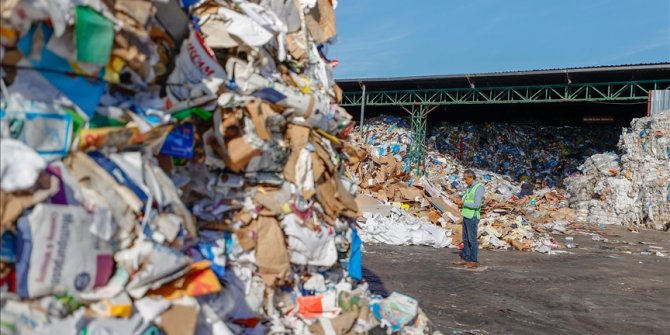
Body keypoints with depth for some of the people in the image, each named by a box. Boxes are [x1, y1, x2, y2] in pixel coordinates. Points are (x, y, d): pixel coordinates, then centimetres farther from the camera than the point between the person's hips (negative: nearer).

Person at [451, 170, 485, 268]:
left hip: (472, 217, -8)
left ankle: (473, 261, 5)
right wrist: (459, 201, 2)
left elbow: (476, 205, -21)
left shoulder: (479, 188, -14)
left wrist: (463, 203, -18)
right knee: (465, 239, 12)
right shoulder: (469, 187, 13)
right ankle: (465, 258, 19)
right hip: (466, 216, 8)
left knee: (472, 239, -2)